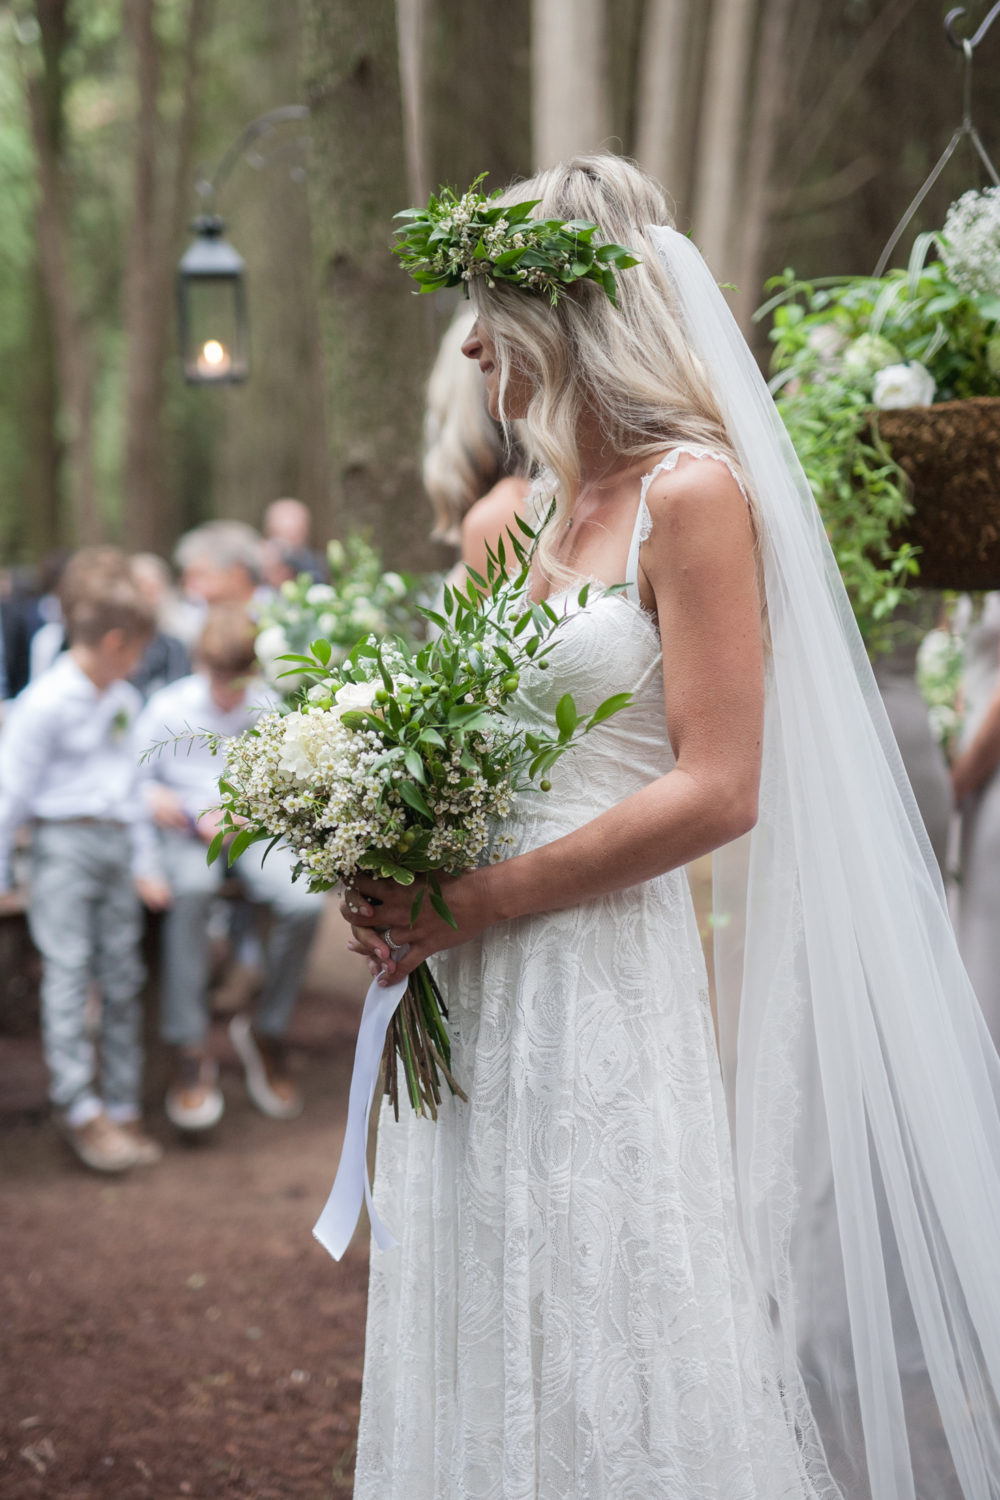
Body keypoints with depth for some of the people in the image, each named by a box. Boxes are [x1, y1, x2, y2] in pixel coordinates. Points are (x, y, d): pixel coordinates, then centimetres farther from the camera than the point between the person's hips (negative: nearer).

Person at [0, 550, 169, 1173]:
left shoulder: (126, 701, 13)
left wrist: (144, 862, 18)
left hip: (116, 842, 7)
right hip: (65, 842, -7)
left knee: (123, 976, 5)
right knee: (69, 970, -10)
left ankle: (124, 1109, 9)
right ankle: (81, 1109, -10)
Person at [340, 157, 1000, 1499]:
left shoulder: (690, 495, -9)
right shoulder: (515, 517, 14)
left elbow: (717, 790, -16)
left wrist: (471, 904, -15)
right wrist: (392, 881, 0)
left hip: (600, 982, -7)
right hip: (470, 994, 7)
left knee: (608, 1374, 1)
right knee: (488, 1363, 13)